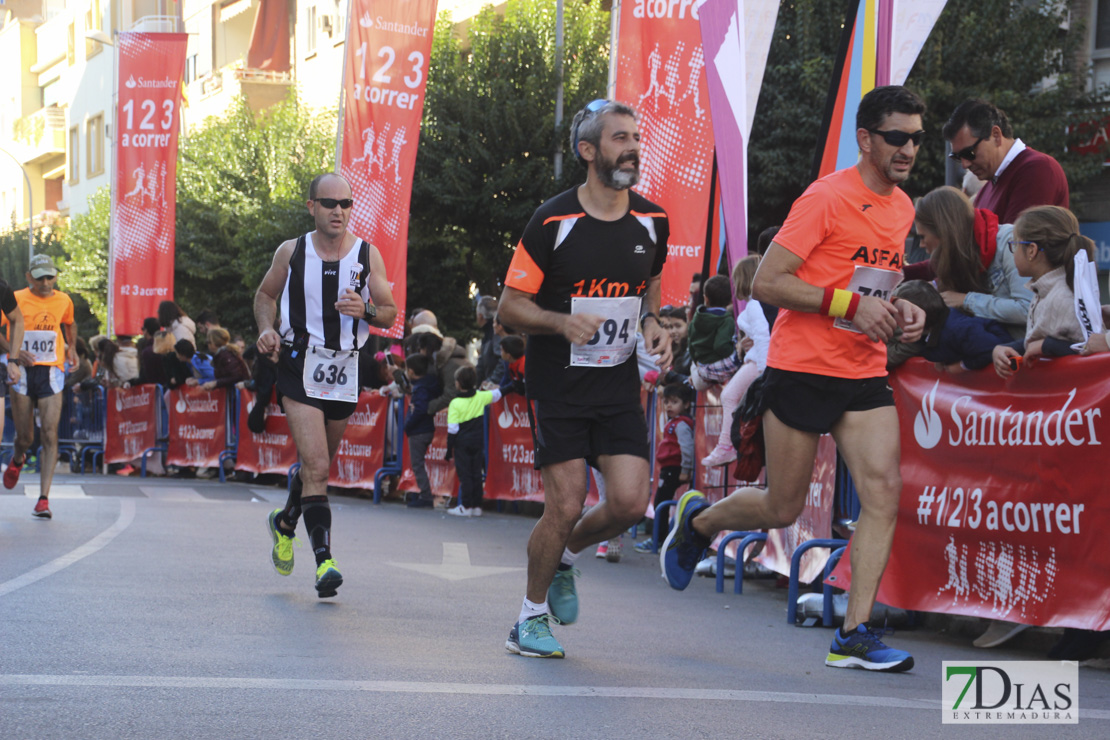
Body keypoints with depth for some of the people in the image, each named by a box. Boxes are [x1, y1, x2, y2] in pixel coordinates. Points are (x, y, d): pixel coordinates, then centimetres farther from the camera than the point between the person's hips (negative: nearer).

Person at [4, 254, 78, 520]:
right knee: (25, 438, 5)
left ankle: (44, 499, -13)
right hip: (22, 372, -1)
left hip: (51, 373, 1)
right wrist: (14, 351, -16)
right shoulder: (15, 299, -3)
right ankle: (17, 459, 44)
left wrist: (72, 348, 13)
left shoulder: (63, 301, 8)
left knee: (50, 435, -12)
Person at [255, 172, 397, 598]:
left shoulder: (368, 255, -1)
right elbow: (265, 294, 13)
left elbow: (390, 313, 4)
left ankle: (285, 523, 45)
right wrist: (266, 330, -5)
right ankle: (324, 561, -18)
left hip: (345, 371, 3)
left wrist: (365, 312, -18)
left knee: (316, 464, 17)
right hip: (300, 369, -3)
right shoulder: (291, 252, -2)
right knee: (316, 467, -16)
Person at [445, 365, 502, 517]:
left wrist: (449, 449, -6)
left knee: (464, 474, -1)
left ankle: (466, 506, -1)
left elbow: (452, 429, -13)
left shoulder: (455, 403, -13)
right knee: (477, 473, 10)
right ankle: (477, 506, 11)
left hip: (462, 443, -4)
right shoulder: (481, 397, -1)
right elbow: (497, 394, 17)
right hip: (478, 441, 4)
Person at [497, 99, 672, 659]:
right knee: (565, 507, -8)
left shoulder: (652, 222, 3)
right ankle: (531, 617, 15)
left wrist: (653, 324, 0)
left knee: (630, 502, -9)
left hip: (620, 384, 4)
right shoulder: (552, 222, -11)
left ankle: (563, 559, 24)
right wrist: (561, 321, -24)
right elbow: (510, 306, -6)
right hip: (556, 385, -4)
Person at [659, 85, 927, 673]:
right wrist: (851, 303, -22)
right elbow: (766, 283, -17)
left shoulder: (902, 208, 11)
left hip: (865, 375, 6)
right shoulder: (826, 198, -13)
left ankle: (853, 635, -8)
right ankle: (697, 519, 34)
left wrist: (897, 311, 6)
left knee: (885, 491, -11)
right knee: (782, 509, 2)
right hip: (801, 369, -6)